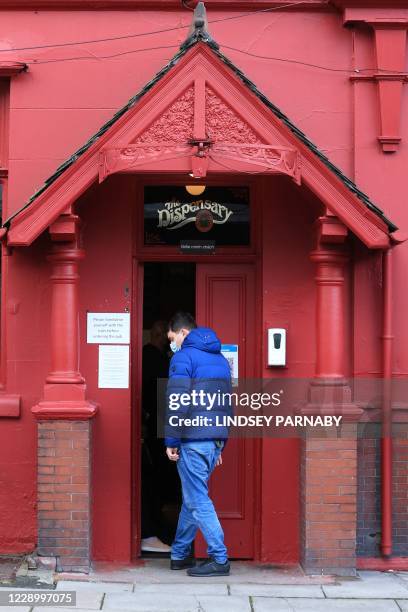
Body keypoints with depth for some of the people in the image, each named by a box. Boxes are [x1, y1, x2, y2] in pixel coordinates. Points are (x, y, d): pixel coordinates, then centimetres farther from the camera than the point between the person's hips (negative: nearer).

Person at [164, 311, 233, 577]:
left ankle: (219, 559, -4)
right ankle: (180, 554, 23)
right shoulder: (221, 358, 18)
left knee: (197, 500, -3)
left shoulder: (184, 357, -7)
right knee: (192, 496, 17)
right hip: (216, 438, 8)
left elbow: (177, 403, -14)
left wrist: (171, 441, -8)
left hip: (193, 438, -8)